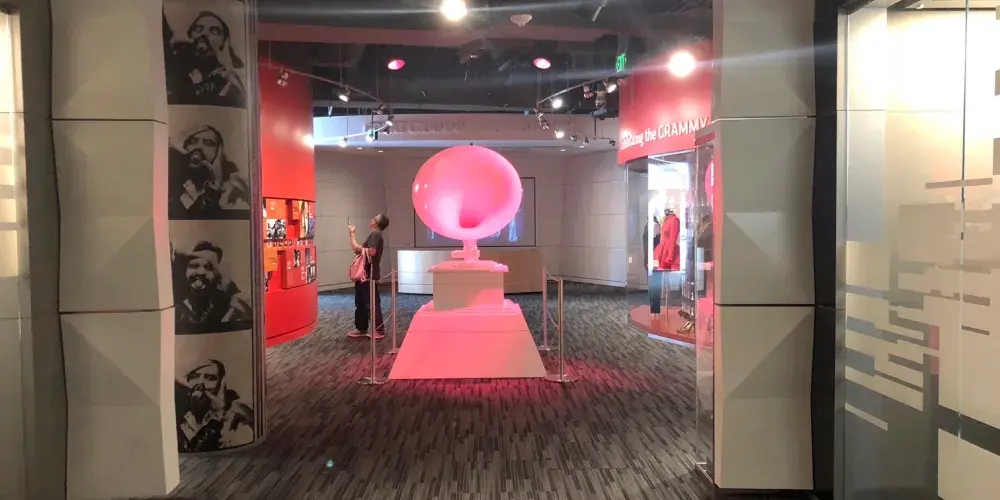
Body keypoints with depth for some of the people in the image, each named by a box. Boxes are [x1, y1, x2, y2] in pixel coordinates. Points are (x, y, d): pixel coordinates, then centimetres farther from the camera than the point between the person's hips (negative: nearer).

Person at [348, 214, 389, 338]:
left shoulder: (375, 234, -12)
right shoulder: (374, 235, 17)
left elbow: (372, 252, -25)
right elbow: (357, 249, 17)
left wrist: (361, 249, -7)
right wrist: (352, 234, 24)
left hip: (369, 275, -10)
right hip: (364, 275, 10)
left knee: (372, 303, -5)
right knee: (360, 303, 16)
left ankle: (379, 330, 1)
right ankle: (362, 329, 24)